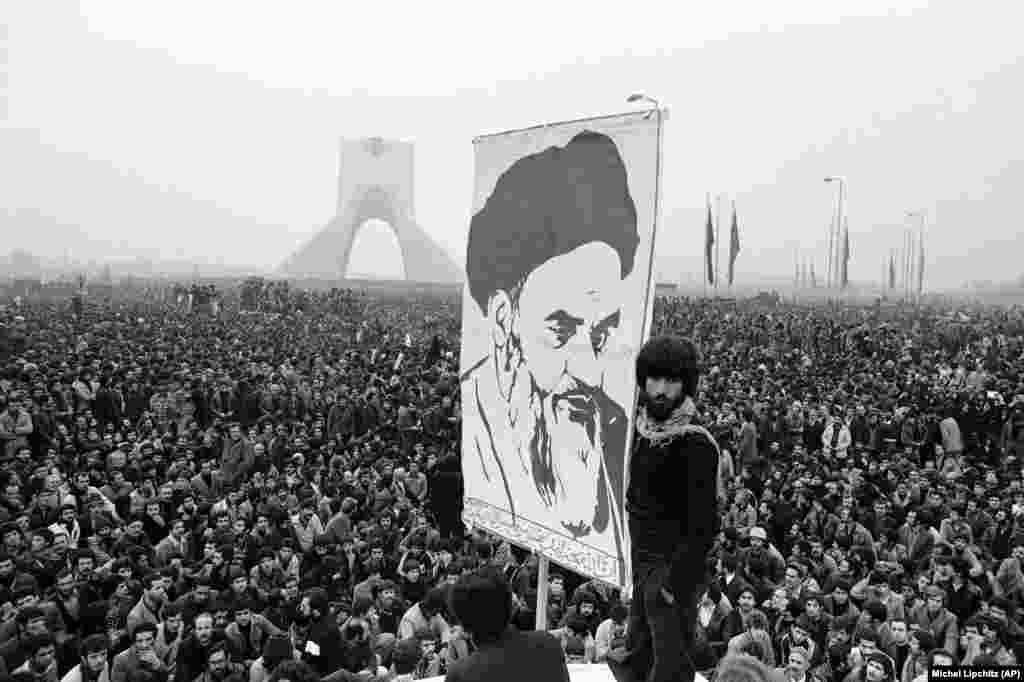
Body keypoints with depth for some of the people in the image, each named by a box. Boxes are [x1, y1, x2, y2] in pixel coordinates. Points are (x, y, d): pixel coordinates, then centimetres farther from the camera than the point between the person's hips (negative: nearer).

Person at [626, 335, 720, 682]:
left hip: (672, 565, -8)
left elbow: (703, 525, -22)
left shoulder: (696, 444, -21)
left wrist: (677, 581, -21)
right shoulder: (640, 427, 3)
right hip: (640, 559, 8)